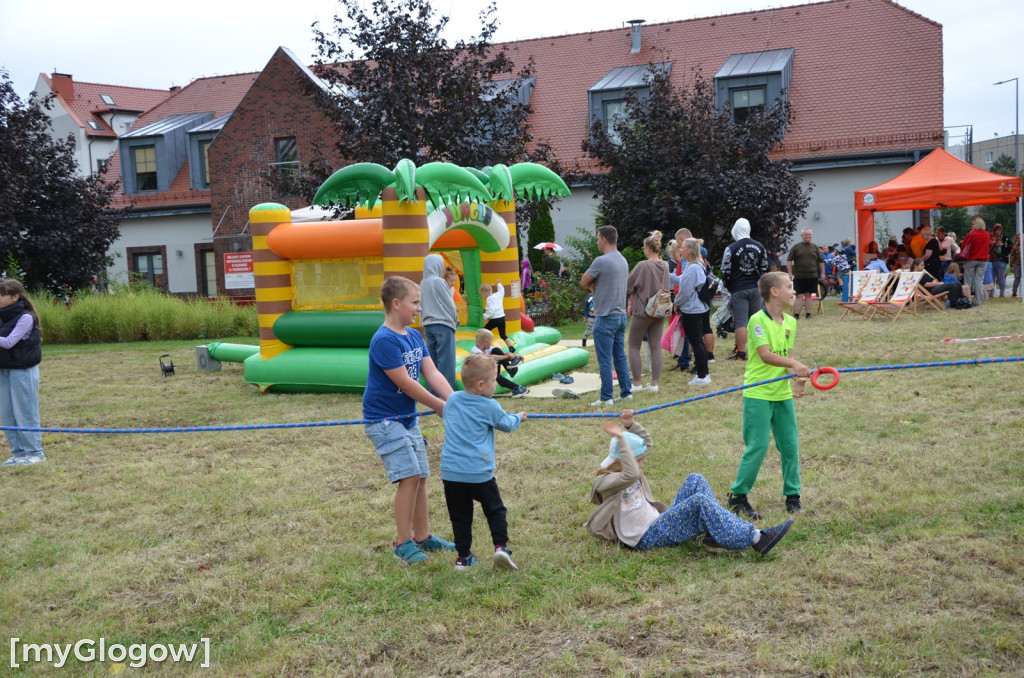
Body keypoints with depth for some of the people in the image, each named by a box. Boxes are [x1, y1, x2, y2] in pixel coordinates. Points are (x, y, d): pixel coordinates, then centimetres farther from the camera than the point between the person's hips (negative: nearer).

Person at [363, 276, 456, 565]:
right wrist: (441, 407, -16)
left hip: (408, 418, 9)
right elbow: (405, 383, -22)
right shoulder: (384, 340, -21)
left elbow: (432, 374, 2)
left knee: (420, 476, 12)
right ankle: (403, 543, -1)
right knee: (409, 476, -13)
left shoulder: (414, 336, 6)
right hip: (384, 419, -9)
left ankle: (422, 537, 24)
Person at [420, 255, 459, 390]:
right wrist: (455, 319, 9)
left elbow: (422, 307, 12)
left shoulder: (423, 284, 8)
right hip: (443, 325, -7)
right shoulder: (439, 281, -11)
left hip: (428, 325, 7)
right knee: (446, 361, -5)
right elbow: (450, 305, -7)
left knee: (432, 361, 9)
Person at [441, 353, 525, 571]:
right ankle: (500, 546, -2)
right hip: (479, 473, -4)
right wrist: (518, 417, 32)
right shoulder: (489, 406, -6)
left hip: (450, 472, 4)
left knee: (460, 516, 13)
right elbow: (507, 425, 10)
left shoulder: (452, 400, 7)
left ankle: (463, 556, 15)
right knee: (495, 510, 13)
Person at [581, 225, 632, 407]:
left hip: (605, 318, -8)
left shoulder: (601, 261, -16)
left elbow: (583, 282, -8)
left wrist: (591, 287, 9)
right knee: (620, 356, 14)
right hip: (621, 315, 8)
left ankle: (606, 397, 0)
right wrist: (596, 287, 2)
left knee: (605, 360, -3)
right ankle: (626, 392, 18)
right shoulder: (623, 260, 11)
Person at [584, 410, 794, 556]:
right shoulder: (604, 482, -11)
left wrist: (631, 425, 6)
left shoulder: (621, 469, 15)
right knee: (700, 501, -27)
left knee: (695, 480, -1)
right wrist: (620, 438, -29)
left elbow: (647, 443, 24)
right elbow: (631, 475, -32)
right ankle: (755, 539, -28)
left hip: (659, 522, 10)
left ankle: (713, 533, -13)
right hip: (646, 538, -10)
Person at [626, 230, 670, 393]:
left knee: (634, 346, 6)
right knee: (656, 346, 8)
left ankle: (637, 383, 3)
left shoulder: (642, 266, -17)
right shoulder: (665, 266, 1)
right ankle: (655, 383, 7)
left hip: (642, 311, -5)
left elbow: (628, 286, -8)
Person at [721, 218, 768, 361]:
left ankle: (741, 353, -4)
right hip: (756, 288, 5)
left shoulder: (731, 249, -11)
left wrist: (729, 287, 9)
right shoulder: (759, 247, 6)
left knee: (741, 322, -4)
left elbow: (725, 271, -7)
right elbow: (764, 267, 12)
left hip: (739, 290, -5)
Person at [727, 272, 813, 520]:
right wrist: (794, 364, -35)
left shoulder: (790, 322, 9)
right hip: (758, 394, -6)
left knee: (790, 445, 8)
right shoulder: (758, 320, -12)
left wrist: (797, 379, -9)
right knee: (757, 446, -4)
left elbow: (788, 356, 8)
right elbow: (765, 355, -22)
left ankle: (792, 495, 22)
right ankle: (738, 496, 9)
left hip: (783, 393, 6)